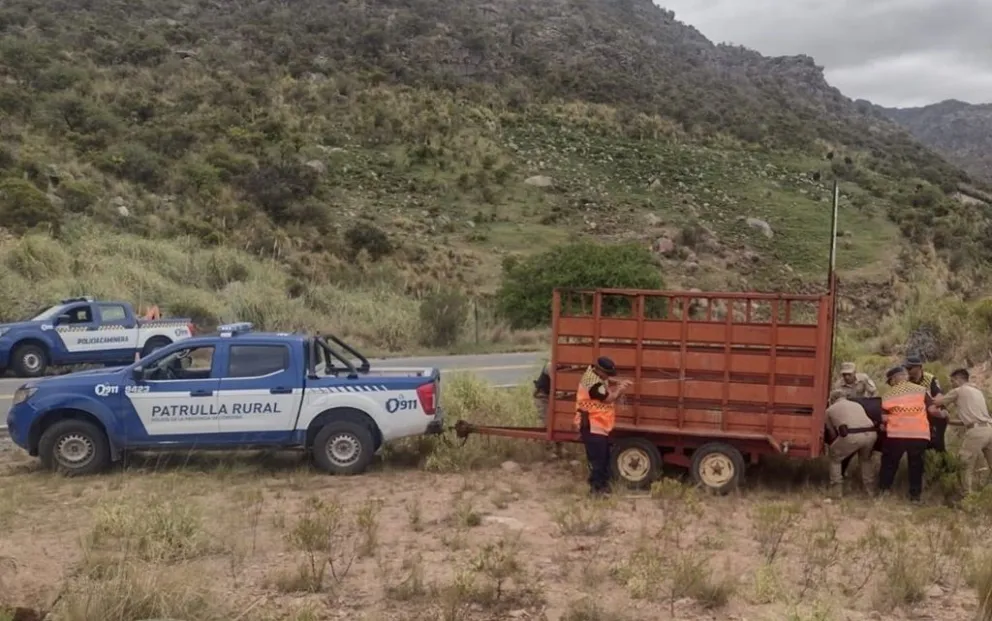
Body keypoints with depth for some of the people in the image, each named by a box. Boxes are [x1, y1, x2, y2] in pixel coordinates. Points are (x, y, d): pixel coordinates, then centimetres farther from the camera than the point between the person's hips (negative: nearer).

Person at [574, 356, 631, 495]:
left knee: (604, 455, 17)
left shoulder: (594, 372, 3)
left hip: (599, 424, 11)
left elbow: (608, 381, 19)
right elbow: (608, 398, -18)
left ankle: (603, 481, 28)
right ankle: (597, 486, 2)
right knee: (597, 457, -6)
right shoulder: (593, 382, -26)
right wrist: (620, 390, -3)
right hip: (592, 426, -11)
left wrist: (619, 383, 2)